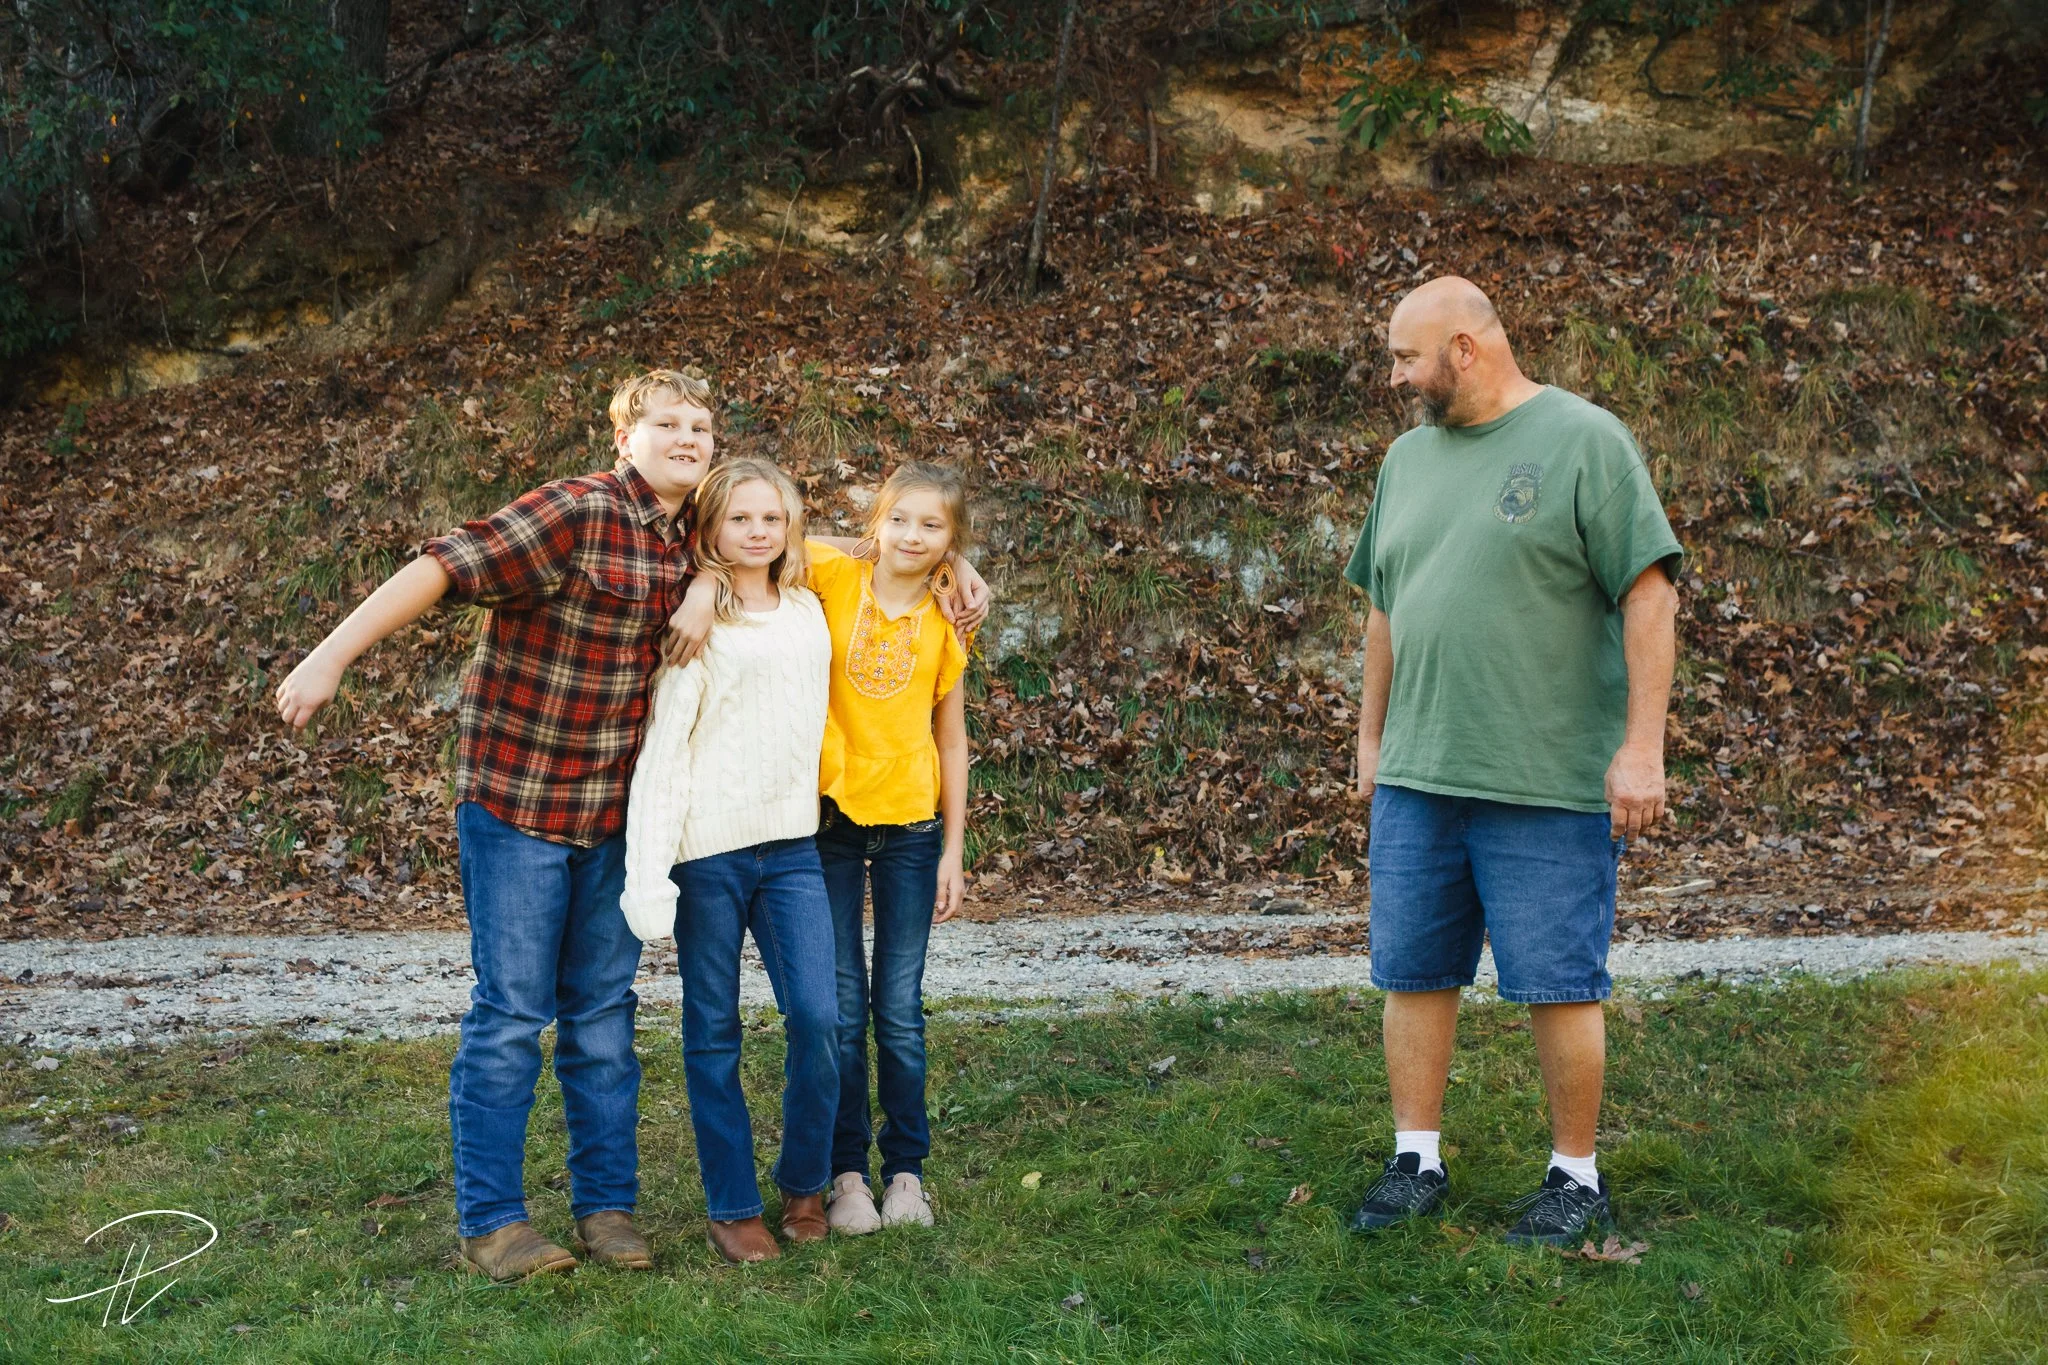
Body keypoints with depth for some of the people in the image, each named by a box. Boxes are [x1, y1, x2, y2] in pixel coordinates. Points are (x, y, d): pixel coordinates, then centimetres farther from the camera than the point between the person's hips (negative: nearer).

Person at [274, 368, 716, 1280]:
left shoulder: (691, 543, 6)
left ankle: (606, 1206, 21)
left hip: (616, 812, 6)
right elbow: (444, 568, -24)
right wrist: (332, 657, -32)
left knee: (604, 1014, 12)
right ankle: (490, 1222, 10)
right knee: (511, 1013, -1)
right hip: (517, 798, -6)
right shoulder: (575, 513, -16)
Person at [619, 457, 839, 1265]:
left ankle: (804, 1185, 17)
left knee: (817, 1018, -5)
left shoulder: (809, 610, 12)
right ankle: (733, 1206, 15)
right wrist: (649, 871, -13)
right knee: (713, 1032, 3)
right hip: (708, 846, -4)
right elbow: (663, 743, -6)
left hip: (792, 843, 4)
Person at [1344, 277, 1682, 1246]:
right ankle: (1416, 1163, 22)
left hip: (1550, 785, -6)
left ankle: (1576, 1174, 18)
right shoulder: (1410, 456, 14)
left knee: (1558, 985, 2)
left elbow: (1650, 593, -9)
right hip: (1416, 780, 6)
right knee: (1413, 973, 9)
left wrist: (1642, 746, -14)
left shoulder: (1583, 440, -6)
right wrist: (1372, 738, 20)